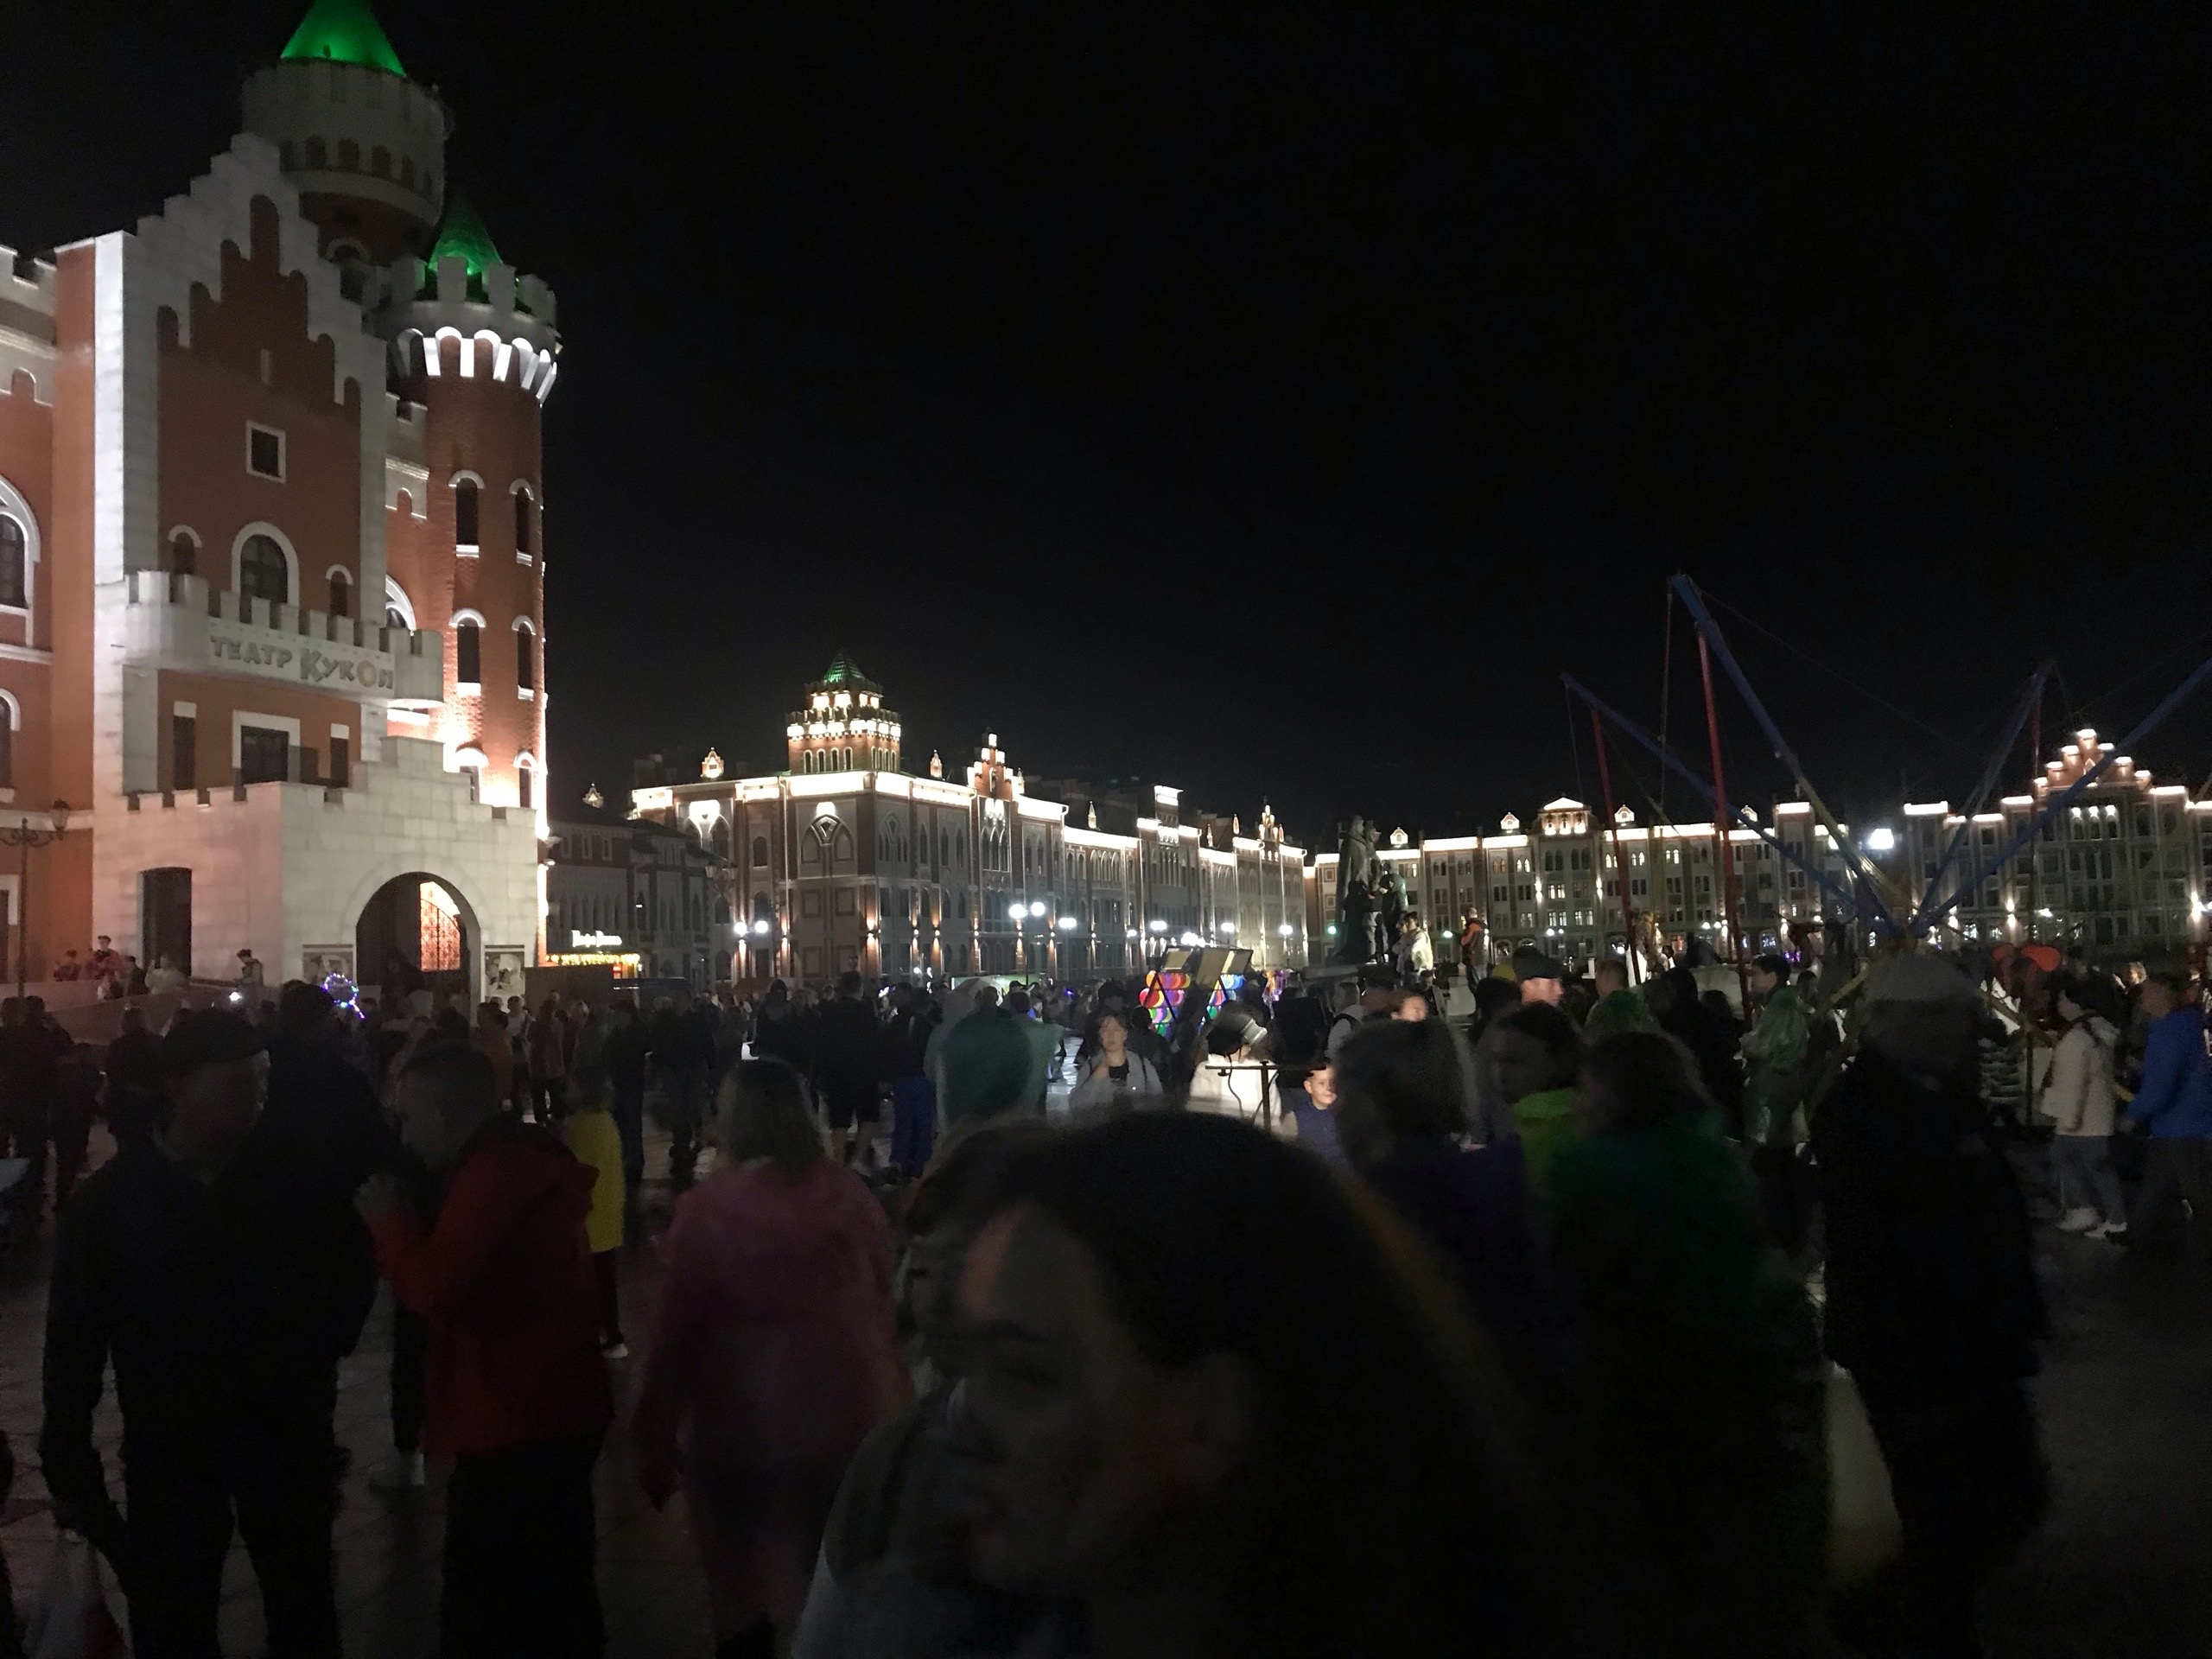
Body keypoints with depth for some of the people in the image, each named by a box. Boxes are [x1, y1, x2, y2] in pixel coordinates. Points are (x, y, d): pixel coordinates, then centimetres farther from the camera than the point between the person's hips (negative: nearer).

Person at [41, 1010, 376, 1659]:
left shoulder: (293, 1171, -8)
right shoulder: (110, 1196, -8)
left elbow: (354, 1264, 8)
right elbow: (75, 1338, -3)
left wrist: (324, 1345, -3)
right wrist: (70, 1468, -3)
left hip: (287, 1430, 1)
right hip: (168, 1444, 0)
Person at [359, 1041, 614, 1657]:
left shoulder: (495, 1173, -21)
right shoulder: (523, 1159, 13)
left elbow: (435, 1289, -27)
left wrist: (387, 1216, -12)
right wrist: (408, 1218, 3)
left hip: (517, 1423, -11)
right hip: (553, 1410, 11)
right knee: (553, 1594, 23)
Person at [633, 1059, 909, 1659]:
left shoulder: (708, 1211, -17)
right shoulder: (851, 1196, -9)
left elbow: (677, 1335, -11)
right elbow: (882, 1306, 2)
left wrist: (655, 1439, 1)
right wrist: (891, 1401, 16)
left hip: (743, 1430, -2)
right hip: (850, 1423, 2)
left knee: (743, 1589, 20)